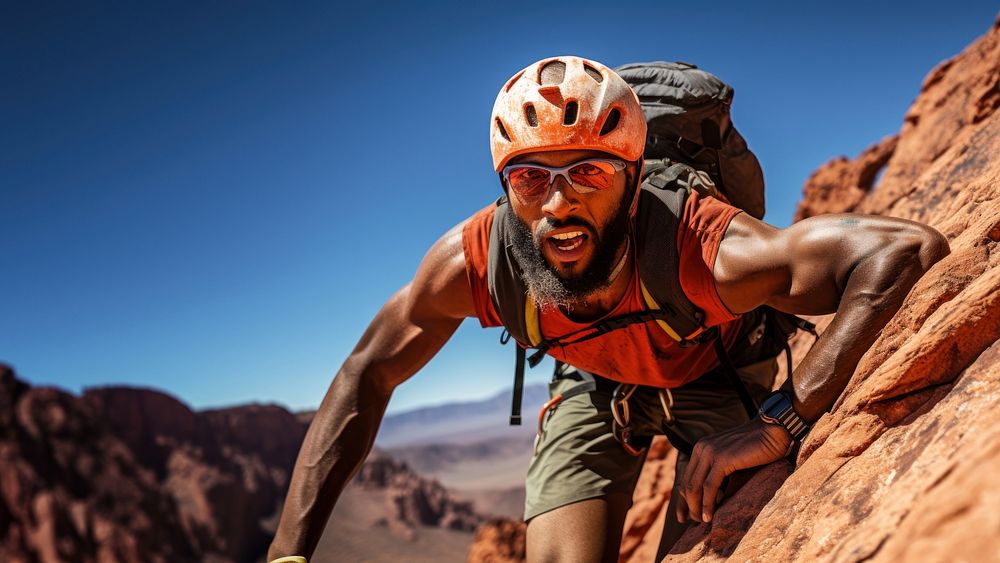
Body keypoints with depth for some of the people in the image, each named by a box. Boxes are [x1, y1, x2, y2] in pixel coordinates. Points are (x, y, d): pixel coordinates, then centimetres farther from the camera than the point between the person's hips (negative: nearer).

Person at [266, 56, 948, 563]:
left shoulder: (706, 251, -44)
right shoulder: (471, 261, -34)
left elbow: (909, 247, -51)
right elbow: (366, 377, -19)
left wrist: (781, 422, -56)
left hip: (714, 378, -1)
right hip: (596, 385, 2)